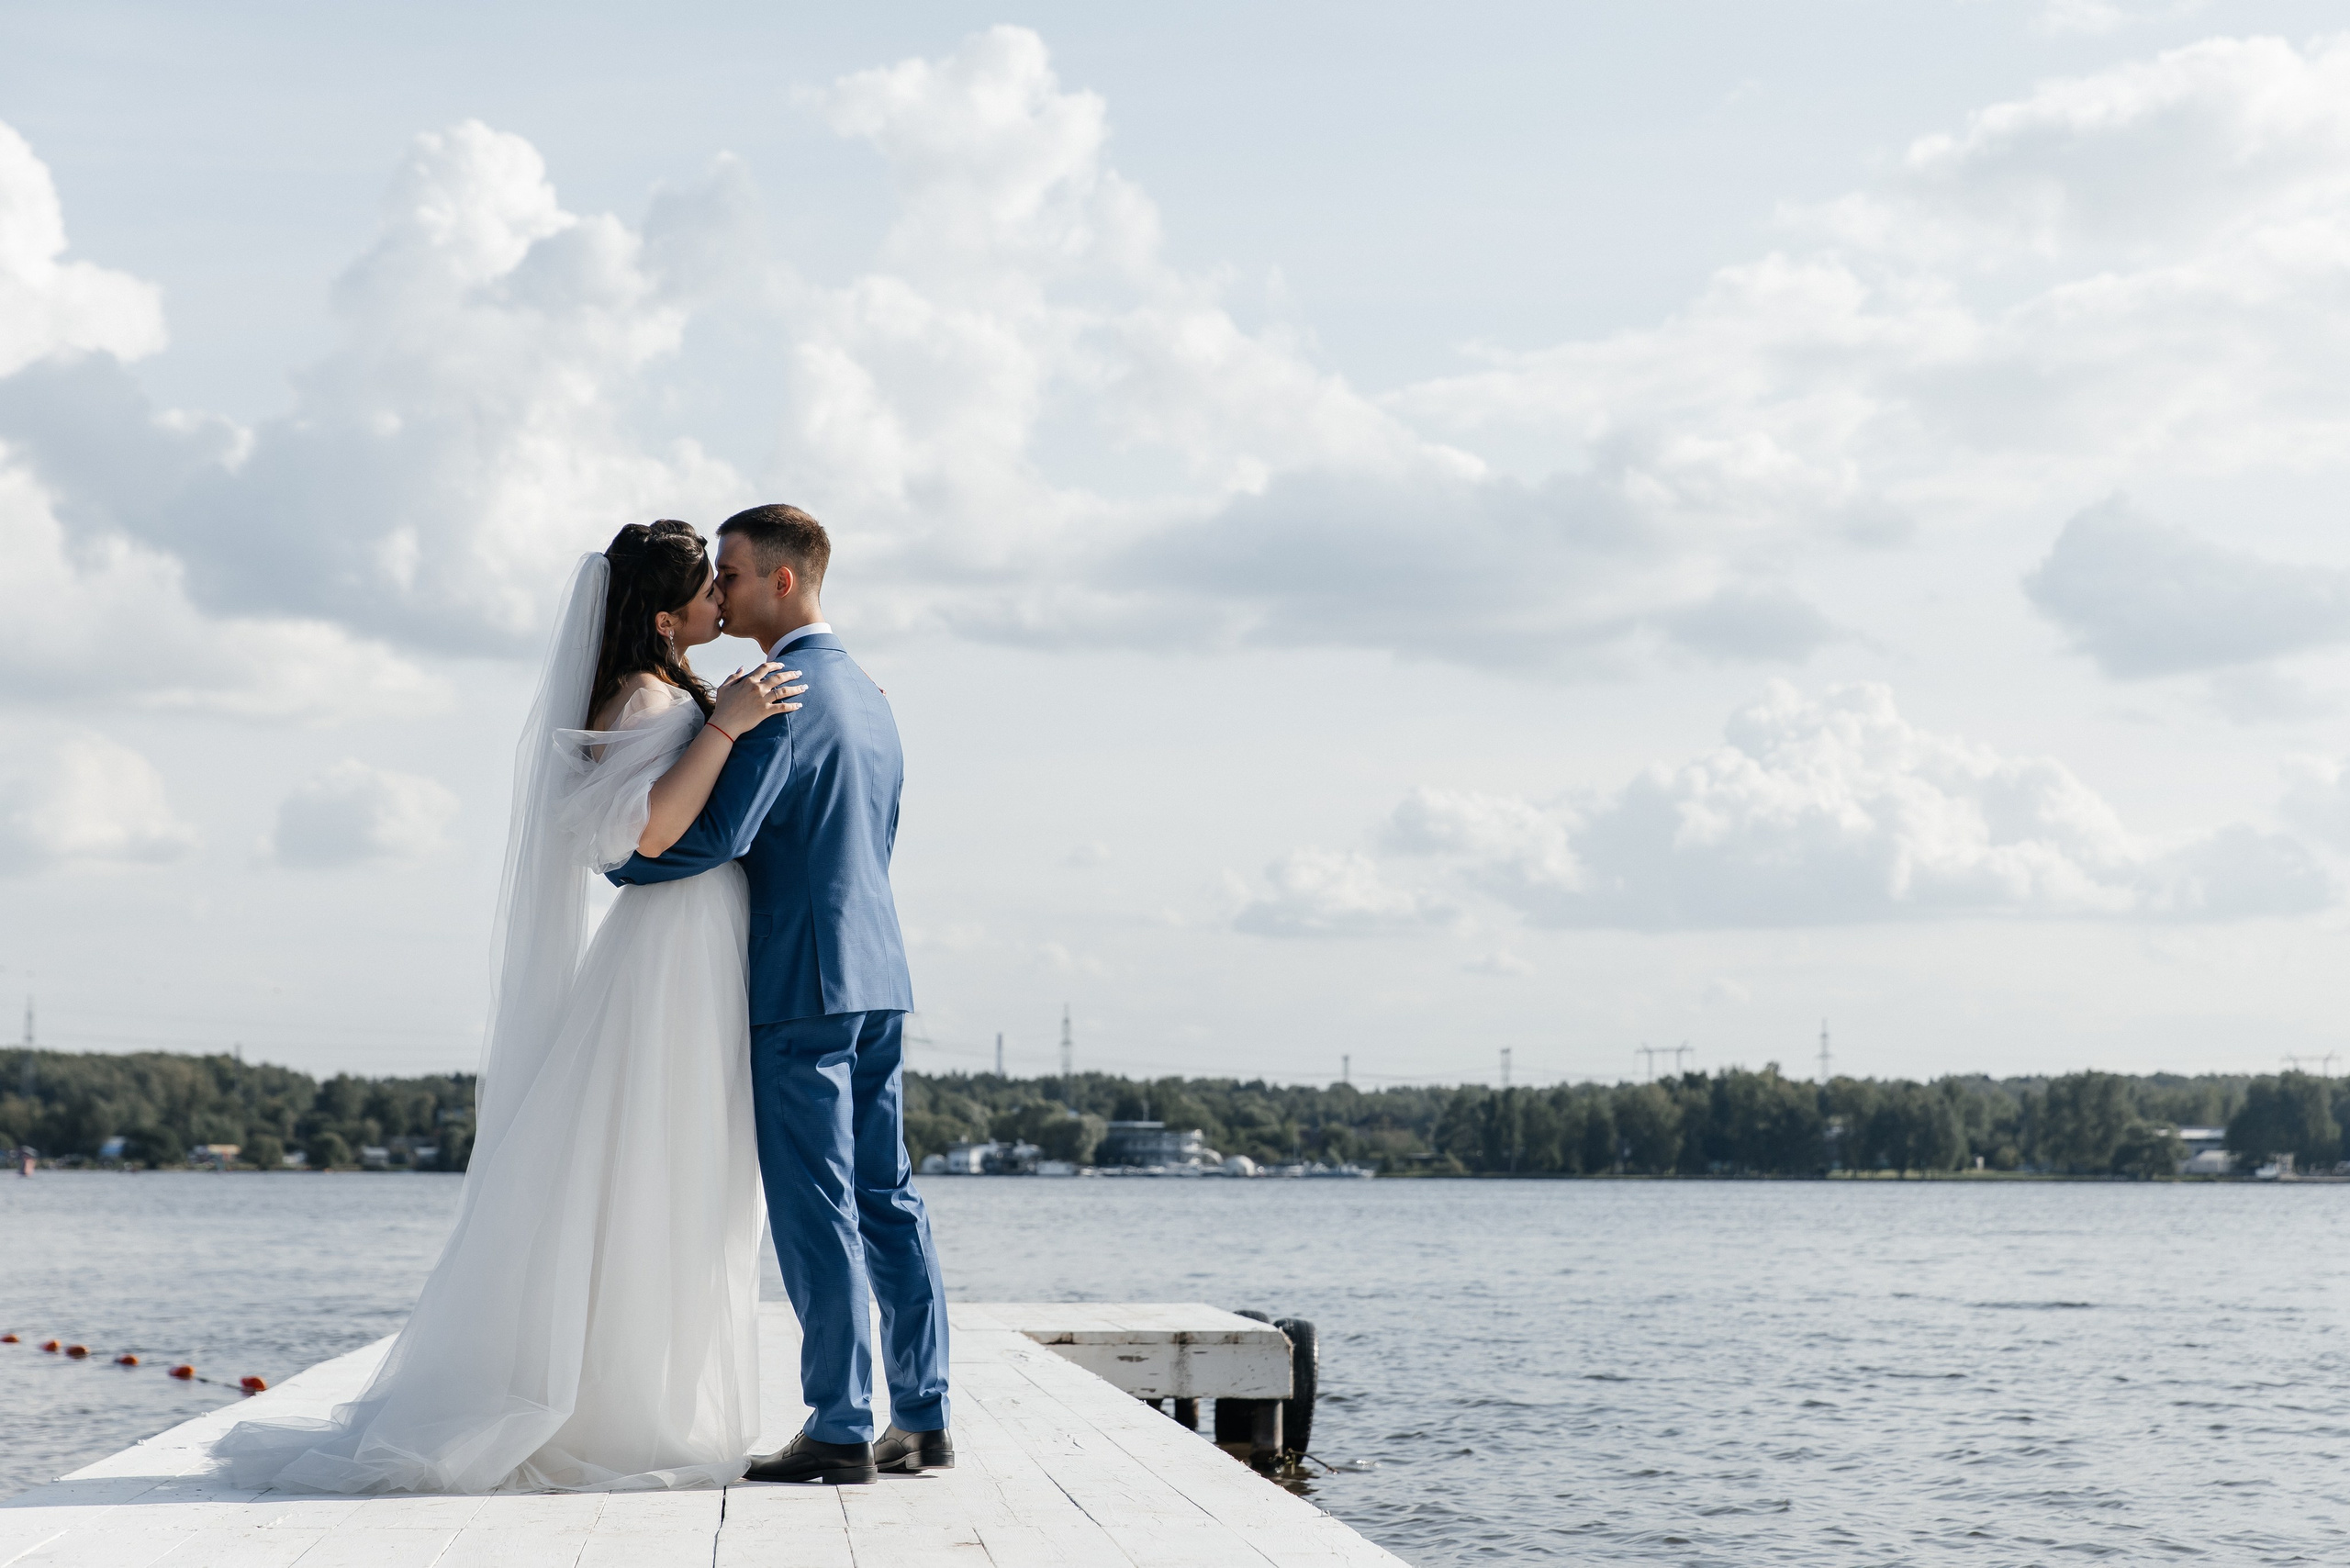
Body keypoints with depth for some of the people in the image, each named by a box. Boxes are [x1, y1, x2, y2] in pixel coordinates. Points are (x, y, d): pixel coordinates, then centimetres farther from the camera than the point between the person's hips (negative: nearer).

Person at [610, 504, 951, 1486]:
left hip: (803, 982, -9)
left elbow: (719, 834, -21)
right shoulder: (868, 695, 17)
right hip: (877, 972, 9)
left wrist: (618, 861, -6)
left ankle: (841, 1431, -3)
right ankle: (922, 1418, 13)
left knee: (815, 1207, -5)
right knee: (886, 1197, 10)